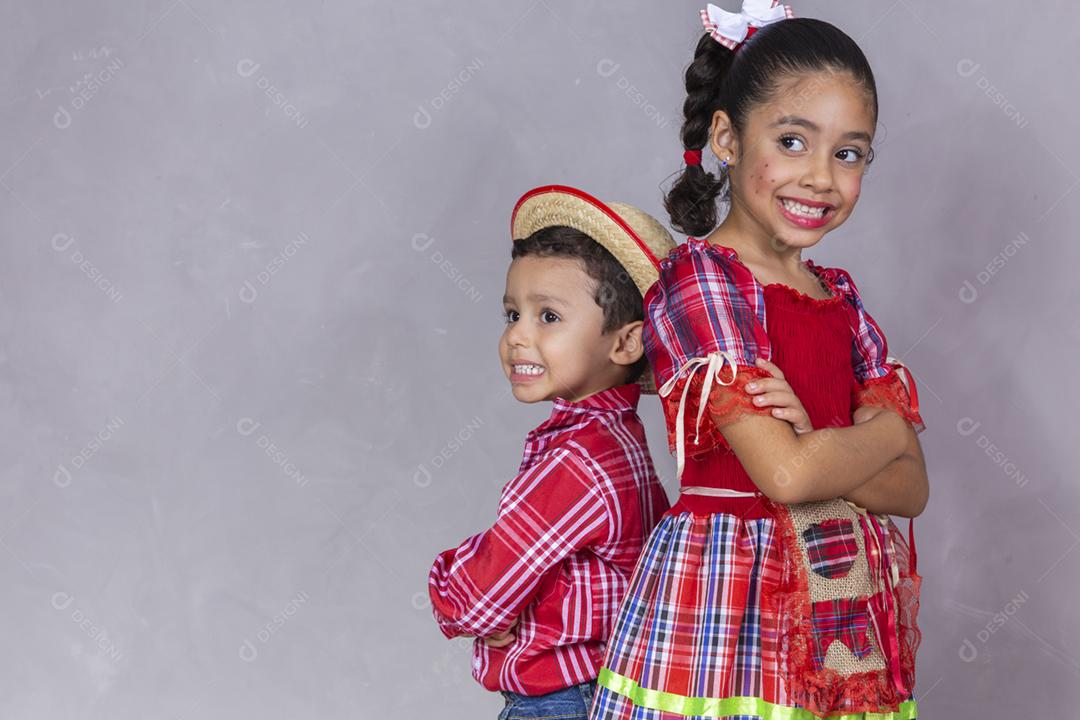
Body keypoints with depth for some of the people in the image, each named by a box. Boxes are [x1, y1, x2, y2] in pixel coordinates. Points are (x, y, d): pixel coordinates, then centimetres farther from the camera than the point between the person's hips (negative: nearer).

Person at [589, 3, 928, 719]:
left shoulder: (840, 296, 11)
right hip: (728, 604, -6)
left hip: (848, 619, 6)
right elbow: (785, 474, -18)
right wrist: (879, 432, -1)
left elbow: (910, 488, 3)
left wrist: (815, 442, -14)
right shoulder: (698, 276, -9)